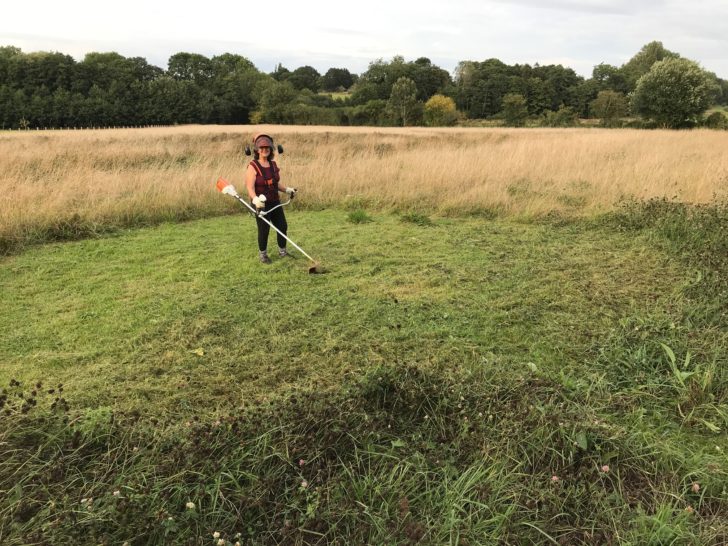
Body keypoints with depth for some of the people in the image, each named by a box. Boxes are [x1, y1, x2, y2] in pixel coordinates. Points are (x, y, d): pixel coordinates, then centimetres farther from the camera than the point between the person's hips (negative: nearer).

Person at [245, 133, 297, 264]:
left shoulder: (273, 165, 7)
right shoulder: (253, 166, -13)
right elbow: (250, 187, -21)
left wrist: (287, 190, 5)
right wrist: (255, 199, -38)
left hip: (275, 202, 6)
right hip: (261, 204, -6)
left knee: (283, 226, 8)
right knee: (264, 230, 0)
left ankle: (282, 251, 28)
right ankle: (262, 254, 22)